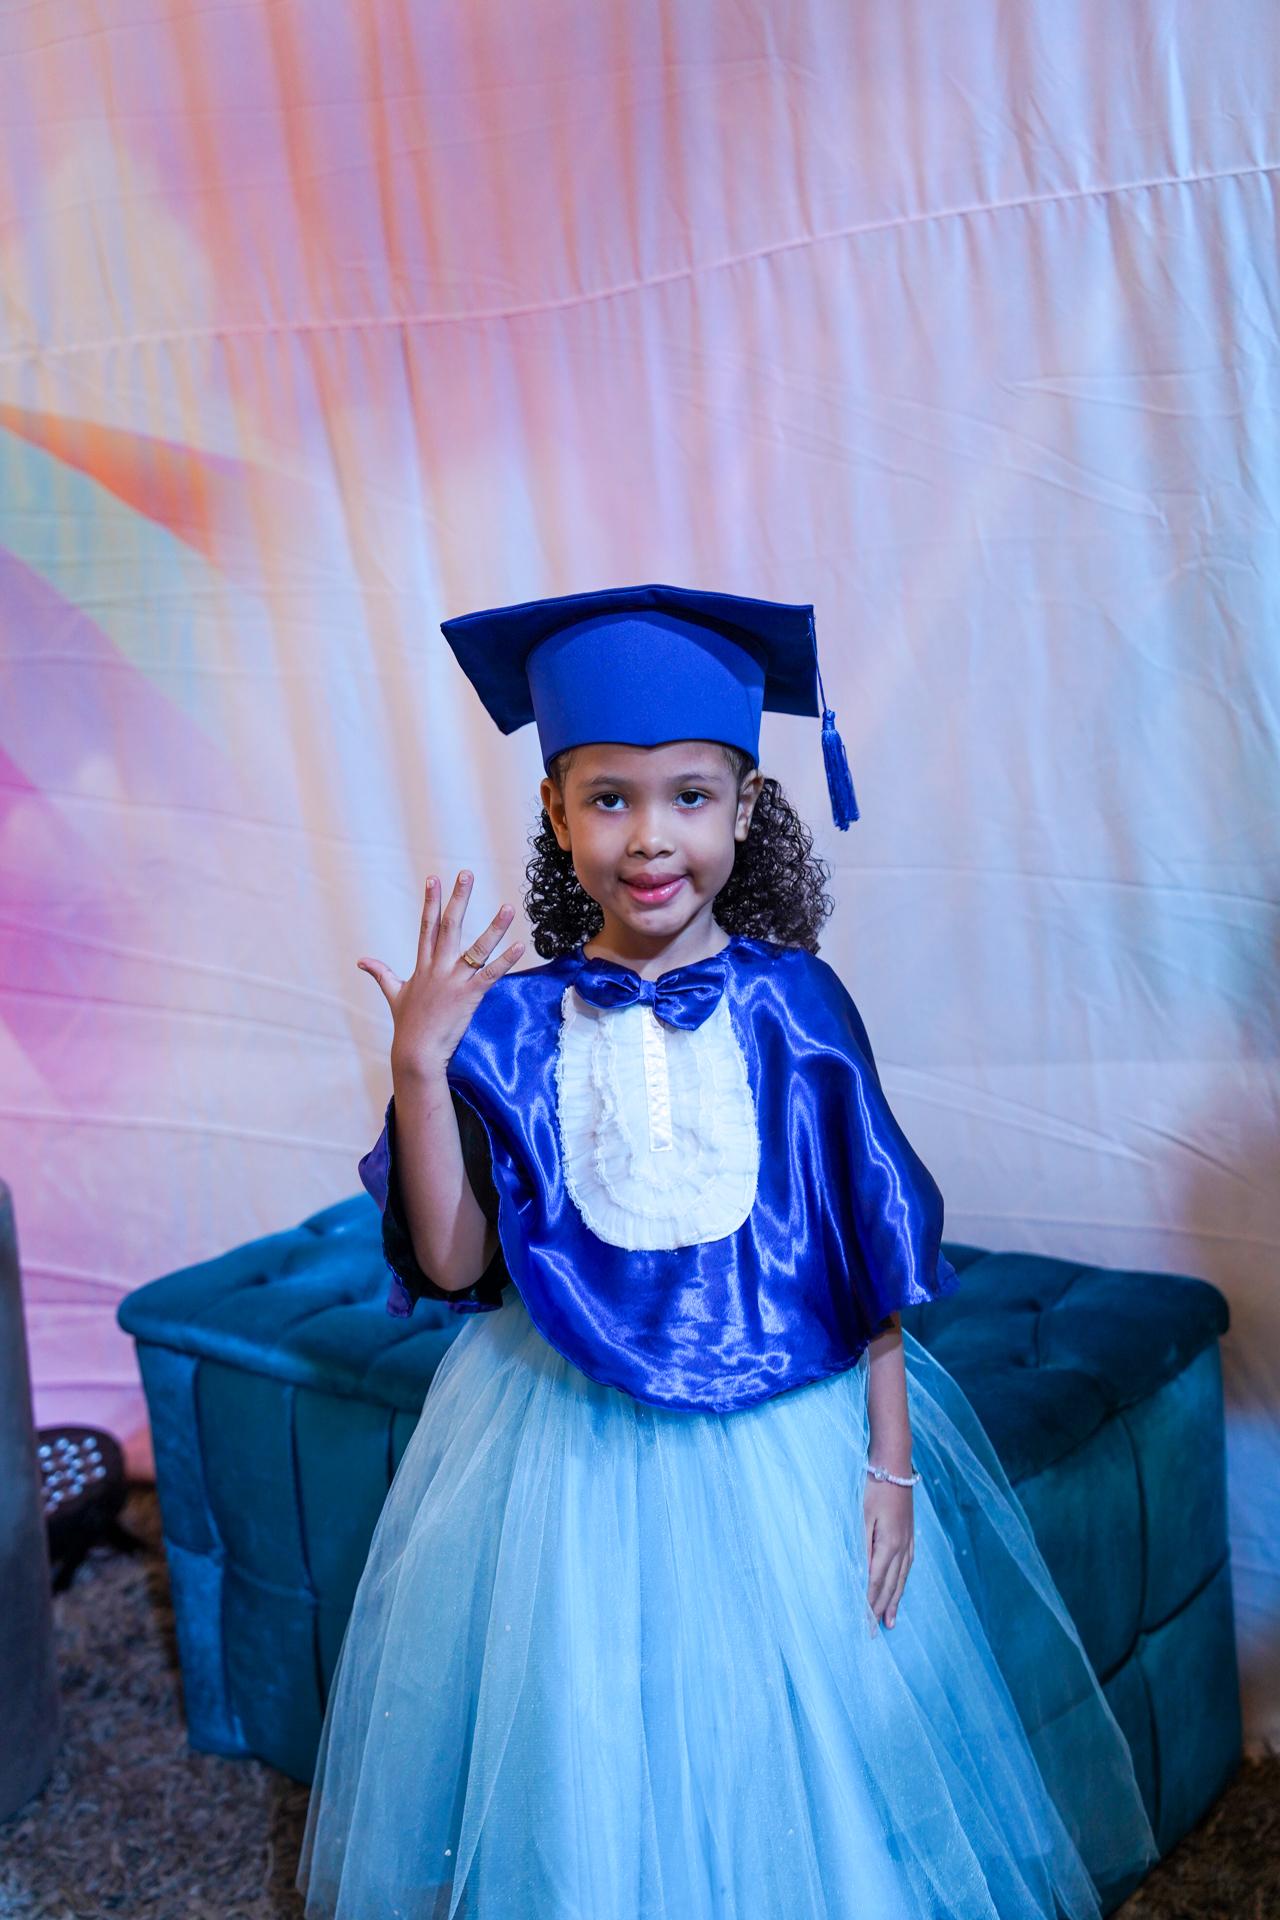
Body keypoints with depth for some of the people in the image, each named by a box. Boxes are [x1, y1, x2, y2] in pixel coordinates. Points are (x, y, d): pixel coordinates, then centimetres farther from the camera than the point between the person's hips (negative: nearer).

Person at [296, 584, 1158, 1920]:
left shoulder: (790, 1004, -7)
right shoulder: (513, 1023, -5)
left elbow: (875, 1250, -2)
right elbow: (451, 1263, -7)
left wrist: (890, 1462, -3)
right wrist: (419, 1069, -18)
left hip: (783, 1443, 0)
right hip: (571, 1451, 1)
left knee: (797, 1753, 11)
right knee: (589, 1770, 11)